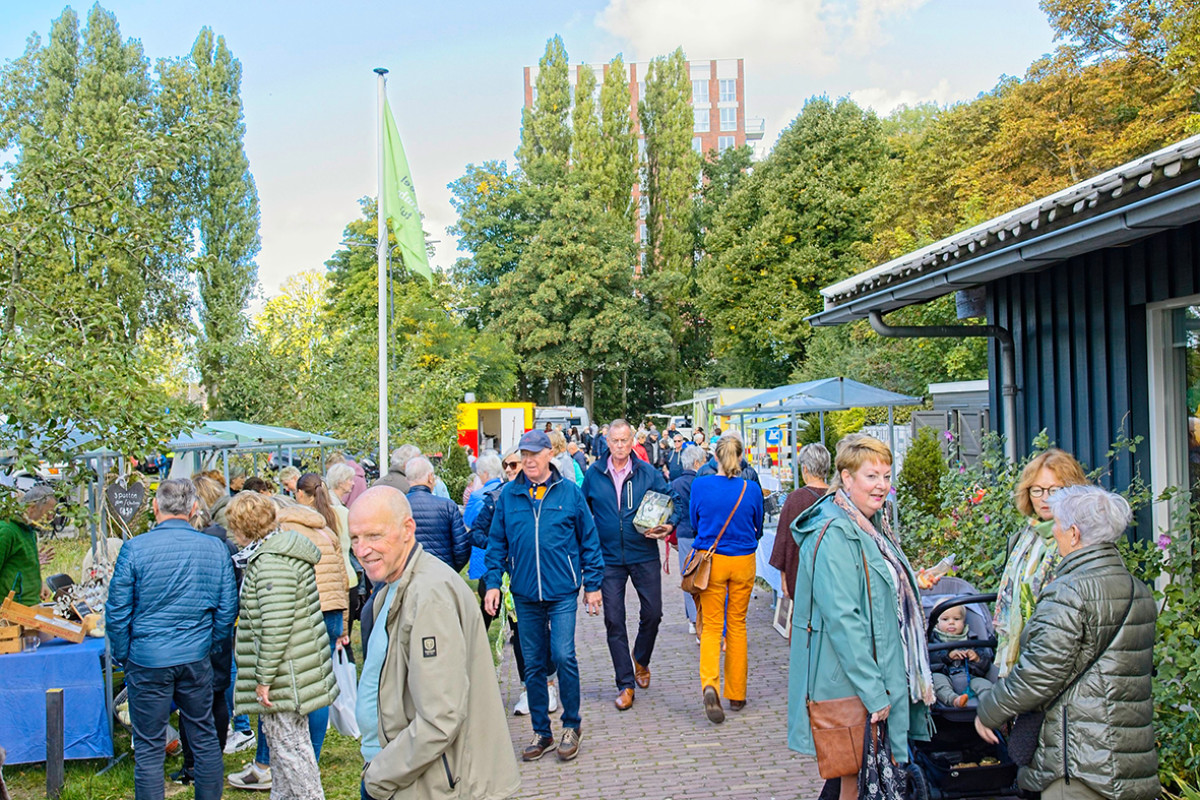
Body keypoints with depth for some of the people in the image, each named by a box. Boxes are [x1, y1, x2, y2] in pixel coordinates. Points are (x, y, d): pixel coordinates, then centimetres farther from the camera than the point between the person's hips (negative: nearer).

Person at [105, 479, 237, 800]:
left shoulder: (135, 548, -10)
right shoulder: (215, 548, -2)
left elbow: (117, 612, -6)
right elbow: (228, 609, 3)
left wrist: (123, 656, 8)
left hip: (148, 661, -2)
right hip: (196, 659, 3)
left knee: (149, 747, 7)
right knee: (204, 738, 14)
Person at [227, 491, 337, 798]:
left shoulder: (271, 562, -21)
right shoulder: (284, 548, 12)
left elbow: (276, 625, -27)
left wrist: (264, 678, -20)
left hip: (284, 677, -11)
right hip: (293, 671, 11)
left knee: (289, 746, -1)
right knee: (281, 741, 21)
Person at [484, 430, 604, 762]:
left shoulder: (569, 492, 0)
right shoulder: (508, 495, 5)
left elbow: (589, 540, 5)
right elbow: (496, 543, 10)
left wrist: (592, 584, 3)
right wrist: (493, 582, 1)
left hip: (562, 590, -2)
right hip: (525, 593, 3)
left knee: (563, 656, -8)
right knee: (533, 664, 9)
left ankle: (571, 725, 13)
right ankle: (541, 732, 23)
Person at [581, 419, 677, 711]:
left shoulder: (648, 473, -1)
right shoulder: (593, 474, 0)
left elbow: (672, 501, 3)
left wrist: (669, 525, -15)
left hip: (644, 555, 0)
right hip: (609, 558, 0)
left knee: (652, 613, 5)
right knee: (614, 620, 2)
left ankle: (641, 660, 35)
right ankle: (625, 684, 14)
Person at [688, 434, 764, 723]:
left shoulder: (700, 485, -8)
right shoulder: (751, 489, -6)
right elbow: (758, 528, 10)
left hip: (711, 560, -1)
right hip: (743, 561, 1)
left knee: (711, 626, 5)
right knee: (737, 624, 13)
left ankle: (709, 684, -18)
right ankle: (736, 694, 22)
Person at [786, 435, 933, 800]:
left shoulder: (873, 526, 12)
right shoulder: (834, 533, -19)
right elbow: (842, 618, -24)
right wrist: (872, 690, -23)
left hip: (884, 678, 9)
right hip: (853, 684, -9)